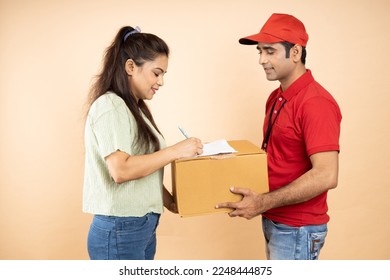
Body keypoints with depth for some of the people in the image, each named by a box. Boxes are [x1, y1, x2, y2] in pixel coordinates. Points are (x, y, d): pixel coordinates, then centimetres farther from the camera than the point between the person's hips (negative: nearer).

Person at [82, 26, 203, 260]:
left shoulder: (135, 108, 13)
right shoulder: (110, 106, -15)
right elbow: (121, 170, -24)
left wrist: (169, 201, 5)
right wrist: (175, 151, -18)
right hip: (119, 231, -9)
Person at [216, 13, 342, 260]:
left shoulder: (316, 103, -21)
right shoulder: (276, 97, 8)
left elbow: (326, 176, -28)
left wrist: (263, 202, -27)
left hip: (297, 229, -9)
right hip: (274, 221, 9)